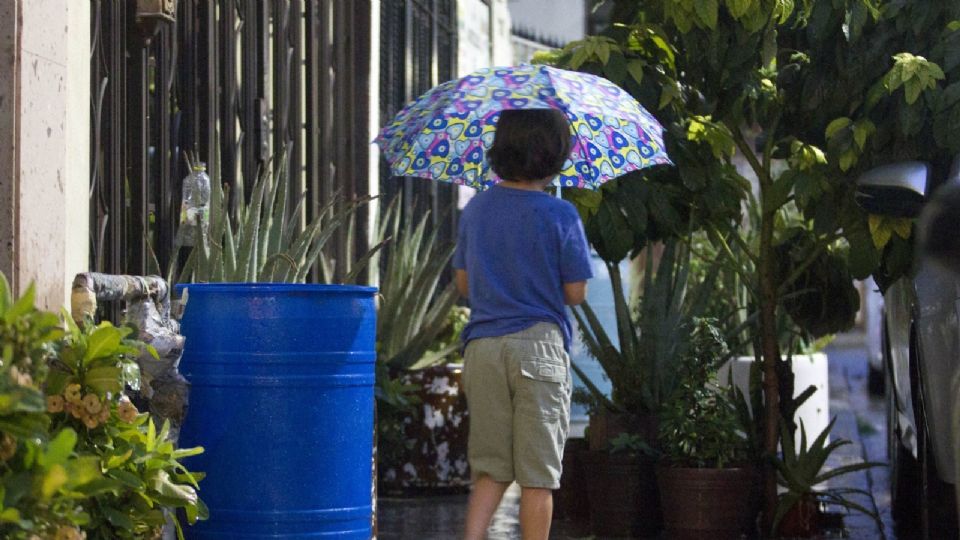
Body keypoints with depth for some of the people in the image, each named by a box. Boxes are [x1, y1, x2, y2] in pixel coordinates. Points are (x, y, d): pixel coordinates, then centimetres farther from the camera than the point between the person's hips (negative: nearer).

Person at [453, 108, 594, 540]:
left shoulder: (475, 209, 6)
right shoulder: (560, 215, -8)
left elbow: (463, 283, 12)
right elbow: (575, 293, -4)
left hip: (482, 348, 4)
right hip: (538, 346, -4)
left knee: (490, 468, 12)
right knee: (538, 473, 4)